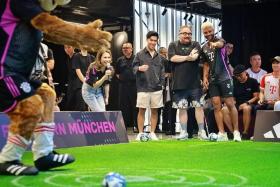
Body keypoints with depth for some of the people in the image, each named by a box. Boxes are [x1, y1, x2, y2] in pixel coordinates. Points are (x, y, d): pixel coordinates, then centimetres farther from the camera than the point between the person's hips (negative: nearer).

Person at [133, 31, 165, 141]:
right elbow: (134, 68, 1)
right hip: (143, 87, -3)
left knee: (154, 111, 5)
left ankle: (152, 133, 13)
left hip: (156, 88, 3)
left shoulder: (158, 56, 14)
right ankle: (140, 133, 6)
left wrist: (161, 82, 8)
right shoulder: (140, 54, 3)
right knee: (142, 110, -1)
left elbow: (162, 70, 19)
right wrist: (139, 68, -21)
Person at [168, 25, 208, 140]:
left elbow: (195, 56, -9)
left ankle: (201, 131, 5)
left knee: (198, 106, -2)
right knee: (182, 108, 4)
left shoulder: (195, 45, 10)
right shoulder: (173, 46, 9)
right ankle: (184, 132, 12)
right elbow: (173, 58, -9)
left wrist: (181, 58, -4)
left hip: (195, 83, 0)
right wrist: (188, 57, -4)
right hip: (179, 83, 0)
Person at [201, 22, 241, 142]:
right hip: (212, 80, 6)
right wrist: (205, 77, 4)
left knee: (230, 104, -6)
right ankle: (222, 133, 1)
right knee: (216, 106, 0)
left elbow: (220, 44, -32)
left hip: (224, 77, -5)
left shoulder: (220, 40, -5)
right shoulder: (204, 48, 13)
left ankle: (236, 131, 1)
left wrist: (215, 44, -56)